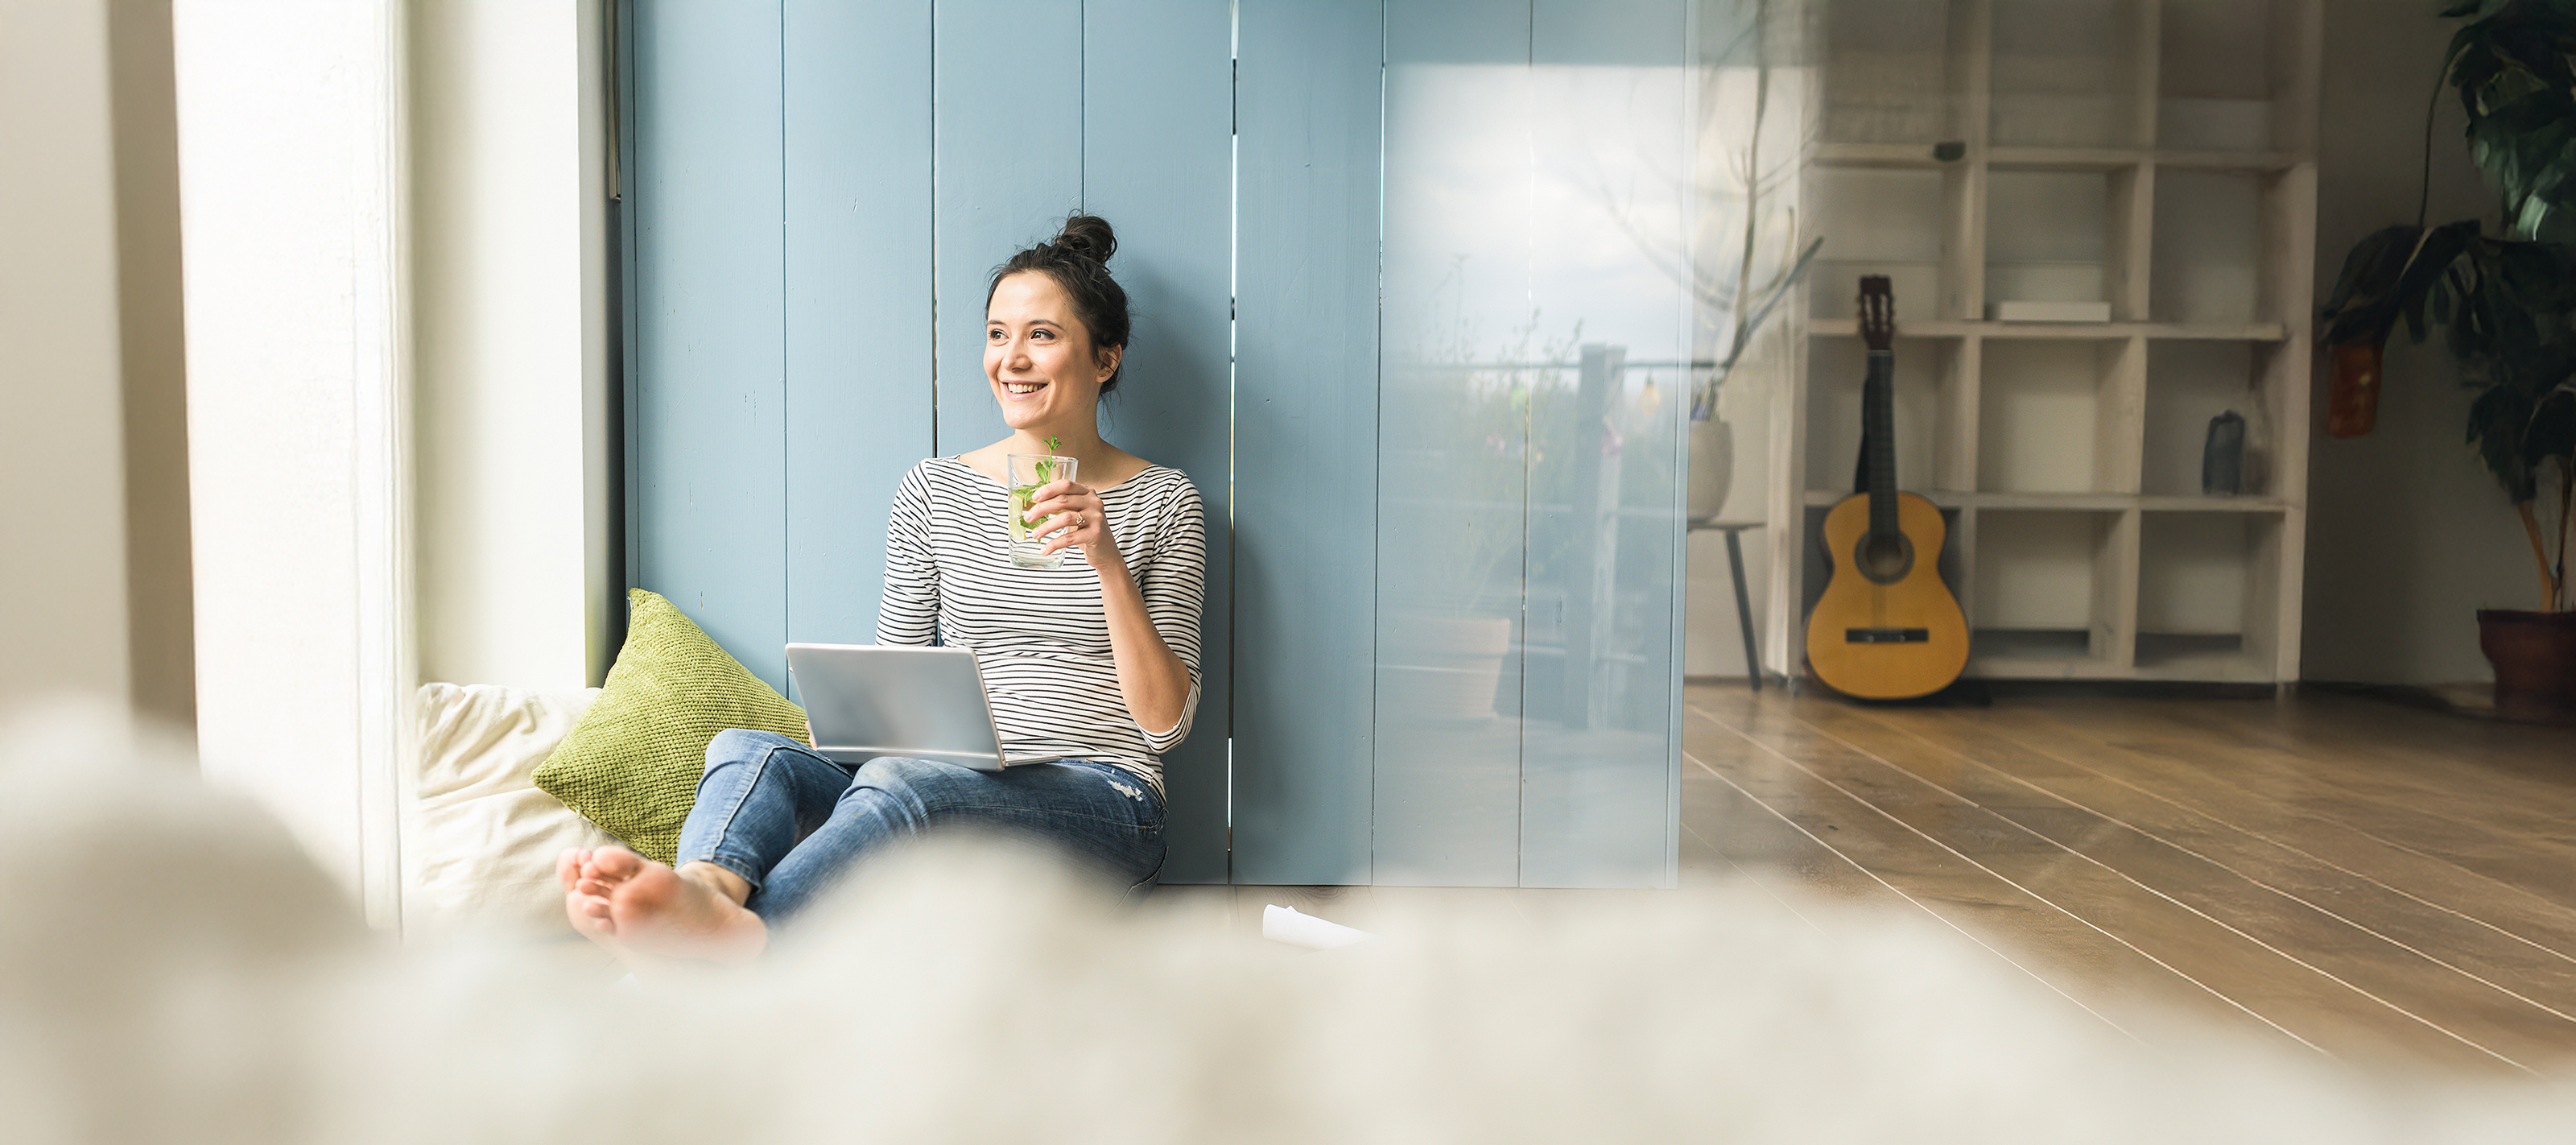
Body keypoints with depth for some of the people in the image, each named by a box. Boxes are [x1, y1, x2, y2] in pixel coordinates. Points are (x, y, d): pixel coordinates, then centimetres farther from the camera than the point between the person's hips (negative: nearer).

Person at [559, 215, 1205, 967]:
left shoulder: (1164, 501, 5)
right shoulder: (933, 491, 12)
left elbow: (1167, 722, -2)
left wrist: (1107, 563, -13)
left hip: (1100, 802, -3)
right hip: (955, 797, 4)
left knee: (896, 787, -35)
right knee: (748, 748, -24)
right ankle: (708, 888, -56)